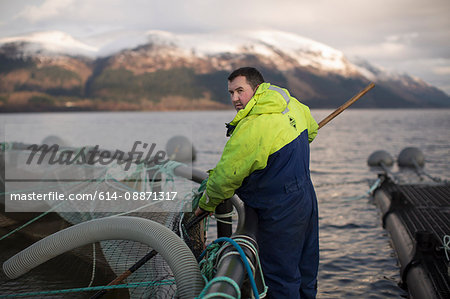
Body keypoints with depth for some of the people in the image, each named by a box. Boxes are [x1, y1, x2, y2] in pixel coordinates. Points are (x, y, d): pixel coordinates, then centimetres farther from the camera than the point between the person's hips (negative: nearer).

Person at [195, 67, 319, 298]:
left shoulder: (252, 128, -23)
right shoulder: (291, 104, 3)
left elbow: (226, 176, -18)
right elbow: (310, 130, 24)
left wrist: (205, 205, -2)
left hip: (280, 213, -9)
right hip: (307, 198, 9)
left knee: (280, 279, 3)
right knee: (305, 273, 21)